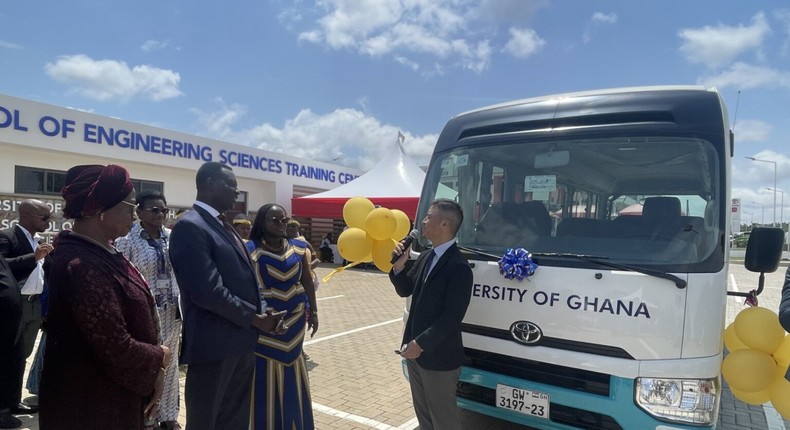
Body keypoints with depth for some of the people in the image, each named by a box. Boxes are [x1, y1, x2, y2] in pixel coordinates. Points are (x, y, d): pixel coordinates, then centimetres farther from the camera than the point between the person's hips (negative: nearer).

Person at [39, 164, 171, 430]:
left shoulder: (101, 252, 3)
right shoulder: (83, 266, -27)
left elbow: (133, 317, 8)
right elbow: (118, 350, -28)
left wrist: (154, 369, -1)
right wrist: (161, 357, -10)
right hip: (92, 406, -9)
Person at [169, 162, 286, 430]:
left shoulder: (224, 226, 14)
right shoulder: (190, 226, -15)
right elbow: (207, 291, -23)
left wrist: (264, 311, -1)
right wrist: (255, 318, -13)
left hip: (242, 342, 9)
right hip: (213, 345, -9)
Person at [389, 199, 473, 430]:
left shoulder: (458, 266, -20)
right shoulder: (425, 257, 7)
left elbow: (452, 316, -23)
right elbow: (405, 290, 13)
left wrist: (421, 343, -21)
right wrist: (399, 266, -5)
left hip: (439, 356, -8)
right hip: (415, 350, 8)